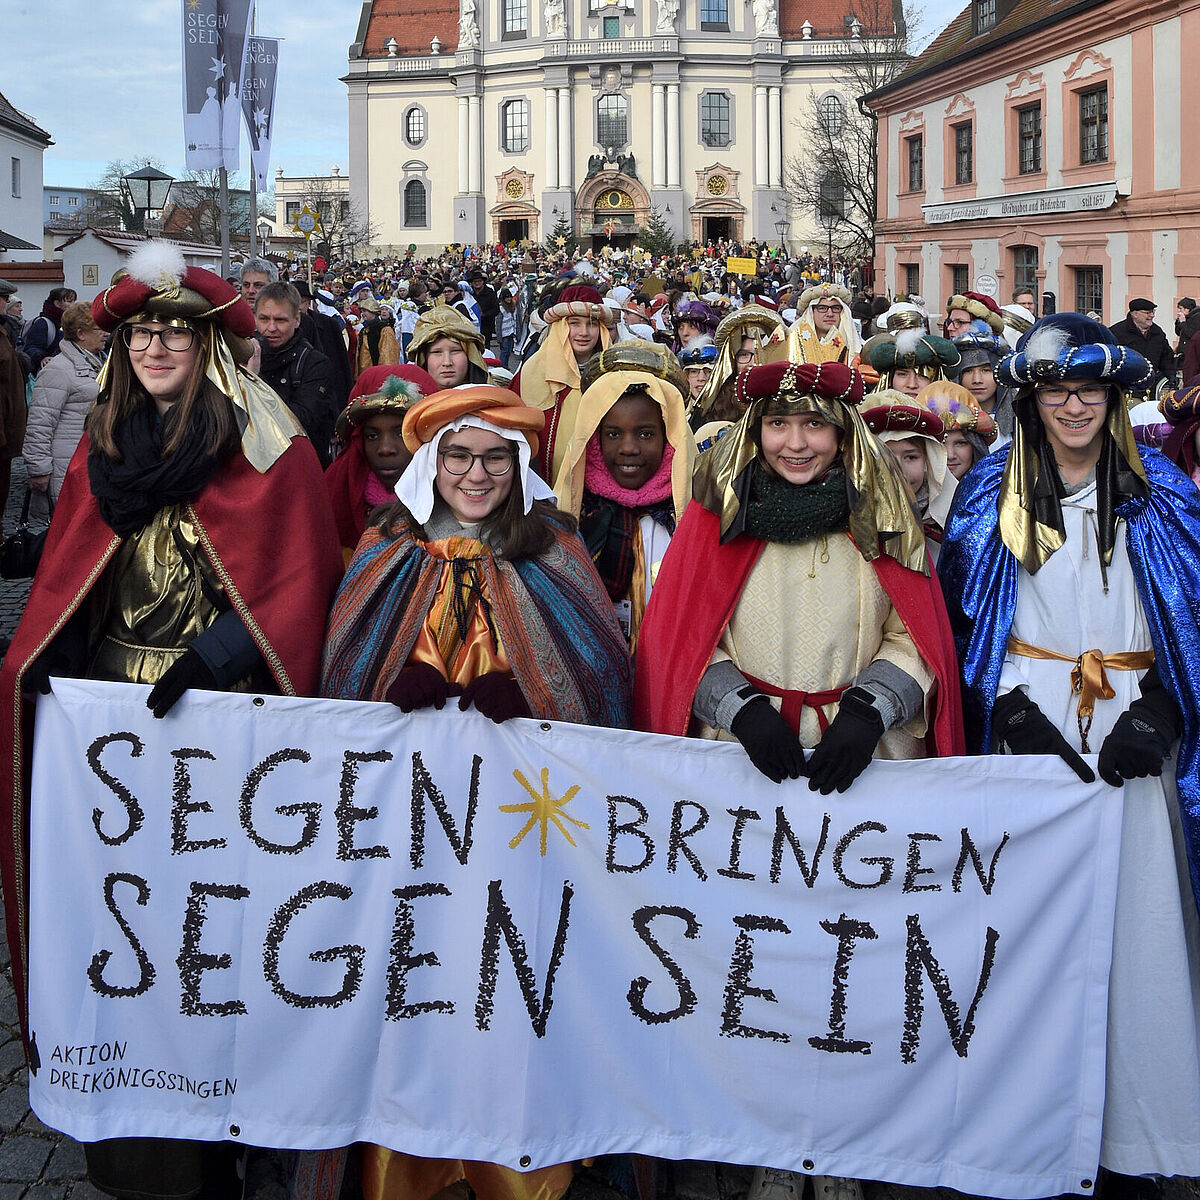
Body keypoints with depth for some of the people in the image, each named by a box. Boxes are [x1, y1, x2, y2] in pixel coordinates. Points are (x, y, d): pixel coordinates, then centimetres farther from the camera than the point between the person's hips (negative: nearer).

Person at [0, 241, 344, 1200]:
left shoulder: (262, 443, -5)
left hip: (223, 702, -5)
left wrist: (213, 657, -18)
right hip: (113, 703, 5)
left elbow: (295, 572, -9)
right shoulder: (105, 445, 12)